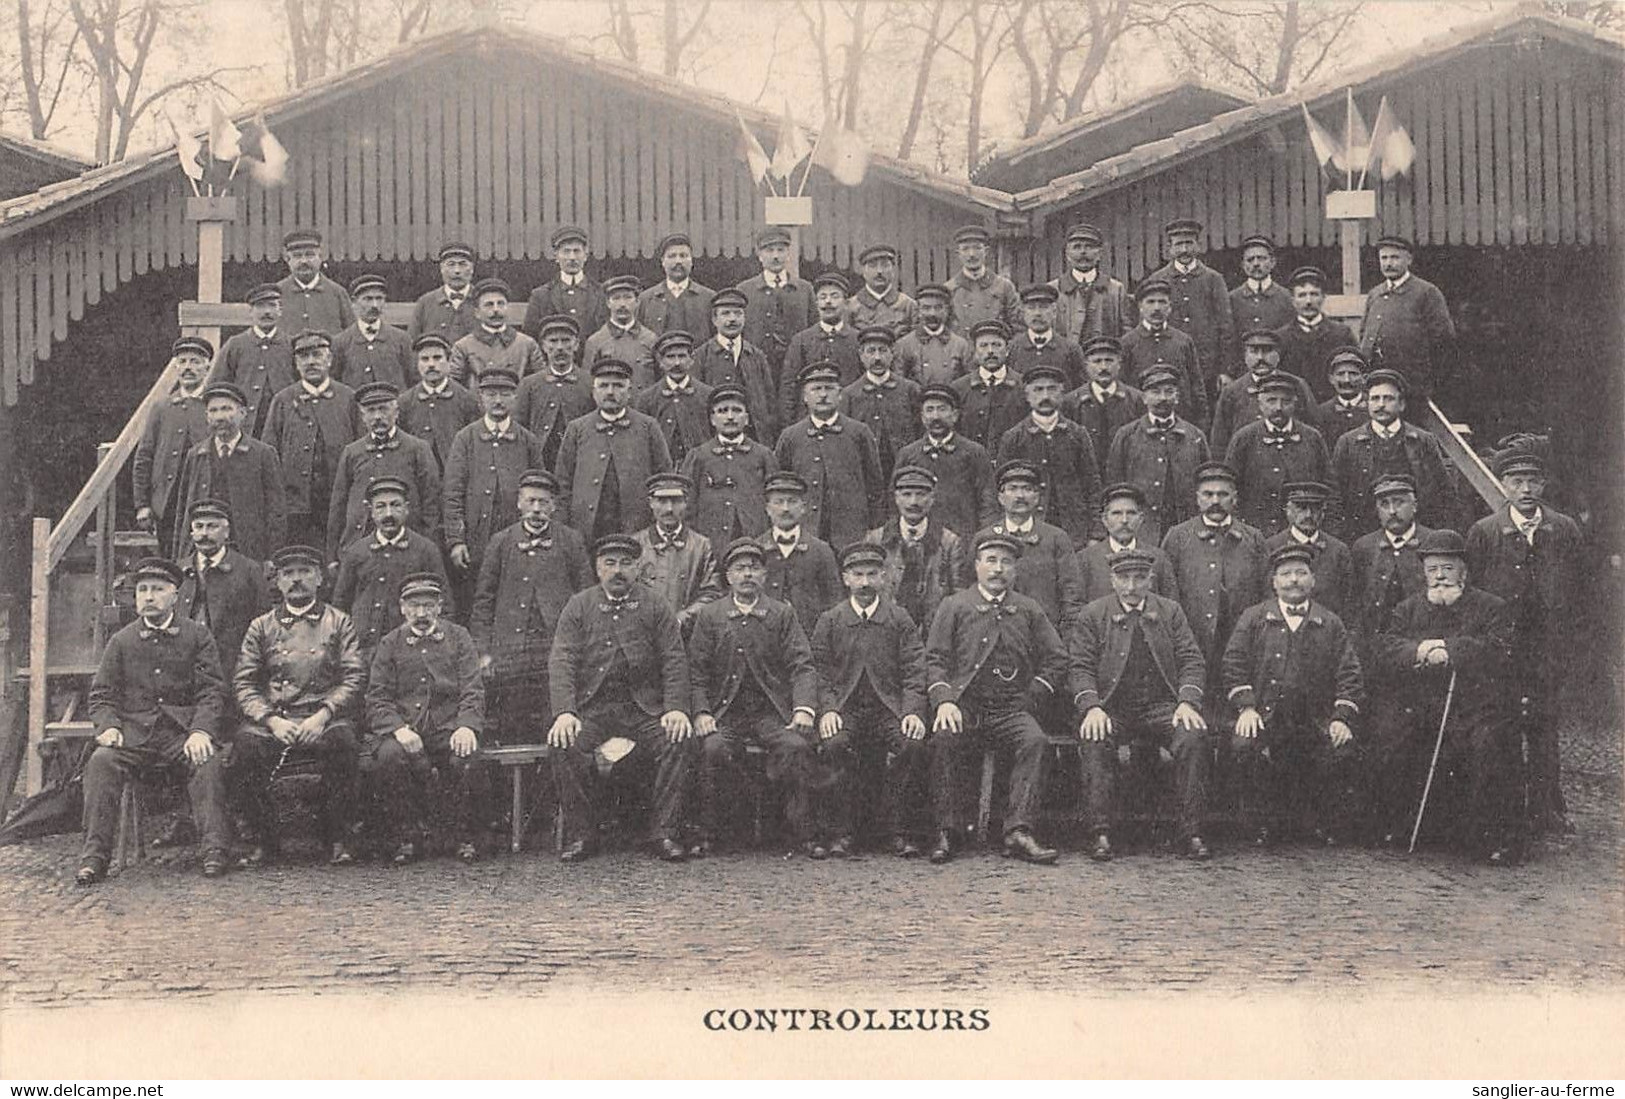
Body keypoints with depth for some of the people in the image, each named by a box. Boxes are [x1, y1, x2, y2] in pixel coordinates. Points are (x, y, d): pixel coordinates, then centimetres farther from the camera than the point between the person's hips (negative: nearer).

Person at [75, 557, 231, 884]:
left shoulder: (197, 635, 10)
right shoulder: (121, 641, 15)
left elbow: (212, 690, 3)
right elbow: (102, 694, 13)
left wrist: (200, 731, -15)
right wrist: (108, 726, -9)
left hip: (184, 731, -1)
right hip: (134, 731, 1)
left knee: (209, 761, -33)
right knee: (101, 760, -28)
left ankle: (215, 850, -34)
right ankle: (94, 855, -28)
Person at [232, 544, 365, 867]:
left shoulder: (339, 622, 12)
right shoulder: (261, 627, 15)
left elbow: (353, 678, 3)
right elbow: (244, 684, 7)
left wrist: (322, 715, -14)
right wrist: (272, 721, -10)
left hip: (324, 716, -1)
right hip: (271, 718, 1)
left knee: (341, 742, -35)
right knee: (245, 746, -31)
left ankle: (337, 840, -19)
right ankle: (266, 841, -14)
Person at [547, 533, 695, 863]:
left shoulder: (655, 607, 9)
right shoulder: (578, 607, 8)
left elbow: (674, 662, 4)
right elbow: (561, 662, -1)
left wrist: (676, 708, -13)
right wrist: (564, 712, -17)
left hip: (644, 708, 0)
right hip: (591, 708, 0)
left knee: (678, 741, -27)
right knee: (564, 746, -28)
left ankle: (663, 832, -15)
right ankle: (580, 833, -12)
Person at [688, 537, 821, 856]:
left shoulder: (783, 614, 10)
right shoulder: (709, 615, 11)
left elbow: (802, 667, 2)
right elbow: (697, 672, 7)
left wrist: (804, 708, -14)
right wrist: (701, 712, -9)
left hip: (773, 712, 0)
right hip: (725, 713, 0)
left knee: (795, 746, -29)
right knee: (713, 749, -30)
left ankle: (805, 833, -21)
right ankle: (707, 835, -17)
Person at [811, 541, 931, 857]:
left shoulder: (900, 619, 11)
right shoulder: (829, 620, 12)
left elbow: (914, 672, 4)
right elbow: (819, 672, 6)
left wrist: (913, 712, -12)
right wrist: (827, 710, -11)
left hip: (889, 705, 0)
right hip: (844, 707, 0)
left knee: (912, 744, -30)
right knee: (835, 745, -32)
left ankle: (896, 830, -17)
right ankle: (843, 831, -18)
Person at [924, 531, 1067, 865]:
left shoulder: (1029, 611, 18)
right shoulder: (954, 606, 13)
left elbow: (1056, 660, 14)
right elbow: (935, 659, 7)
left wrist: (1031, 700, 2)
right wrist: (943, 700, -10)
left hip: (1012, 709, 1)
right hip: (964, 706, -1)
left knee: (1036, 742, -30)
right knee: (943, 741, -33)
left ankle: (1018, 831, -34)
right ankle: (946, 831, -24)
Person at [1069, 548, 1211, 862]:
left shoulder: (1170, 612, 13)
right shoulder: (1093, 615, 8)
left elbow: (1192, 661, 8)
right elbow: (1079, 668, 1)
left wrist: (1187, 702, -10)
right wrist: (1092, 708, -17)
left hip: (1160, 706, 1)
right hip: (1112, 708, -1)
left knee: (1193, 737, -29)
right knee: (1095, 742, -33)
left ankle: (1192, 833, -24)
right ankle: (1101, 834, -29)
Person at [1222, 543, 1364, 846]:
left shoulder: (1331, 624, 14)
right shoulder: (1253, 618, 13)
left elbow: (1349, 676, 8)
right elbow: (1233, 665, 6)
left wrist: (1342, 718, -7)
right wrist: (1245, 707, -9)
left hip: (1316, 717, 1)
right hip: (1265, 715, -1)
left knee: (1344, 751, -28)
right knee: (1244, 747, -31)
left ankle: (1329, 826, -5)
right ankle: (1263, 824, -11)